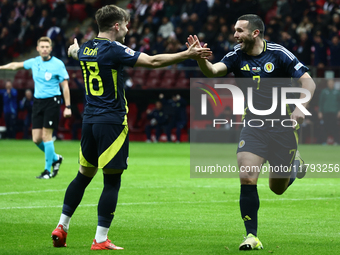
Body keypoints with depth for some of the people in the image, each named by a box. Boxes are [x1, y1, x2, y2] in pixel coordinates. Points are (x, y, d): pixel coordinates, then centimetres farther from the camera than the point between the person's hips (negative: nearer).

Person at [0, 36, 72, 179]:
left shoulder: (58, 64, -7)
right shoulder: (34, 62, 7)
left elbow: (65, 86, -6)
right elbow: (16, 65, 24)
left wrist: (68, 107, -9)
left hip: (52, 101, -5)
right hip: (38, 101, 5)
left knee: (46, 136, -10)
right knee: (36, 139, 1)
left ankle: (48, 170, 0)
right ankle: (55, 158, 26)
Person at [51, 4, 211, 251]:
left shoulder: (86, 49, 9)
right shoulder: (113, 50, -13)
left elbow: (75, 51, 35)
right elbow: (152, 61, -18)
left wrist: (74, 47, 60)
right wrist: (187, 54, -13)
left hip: (89, 120, 7)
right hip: (112, 122, -7)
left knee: (84, 175, 18)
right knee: (112, 182, -2)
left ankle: (62, 226, 15)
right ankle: (100, 240, -2)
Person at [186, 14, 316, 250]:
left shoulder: (279, 54, -12)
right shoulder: (237, 56, -4)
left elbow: (308, 81, -12)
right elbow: (213, 71, -21)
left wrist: (300, 107, -28)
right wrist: (200, 58, -42)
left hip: (282, 127, -2)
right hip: (253, 127, 2)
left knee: (278, 188, 9)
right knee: (247, 179, -16)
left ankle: (294, 163, 44)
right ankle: (252, 237, -7)